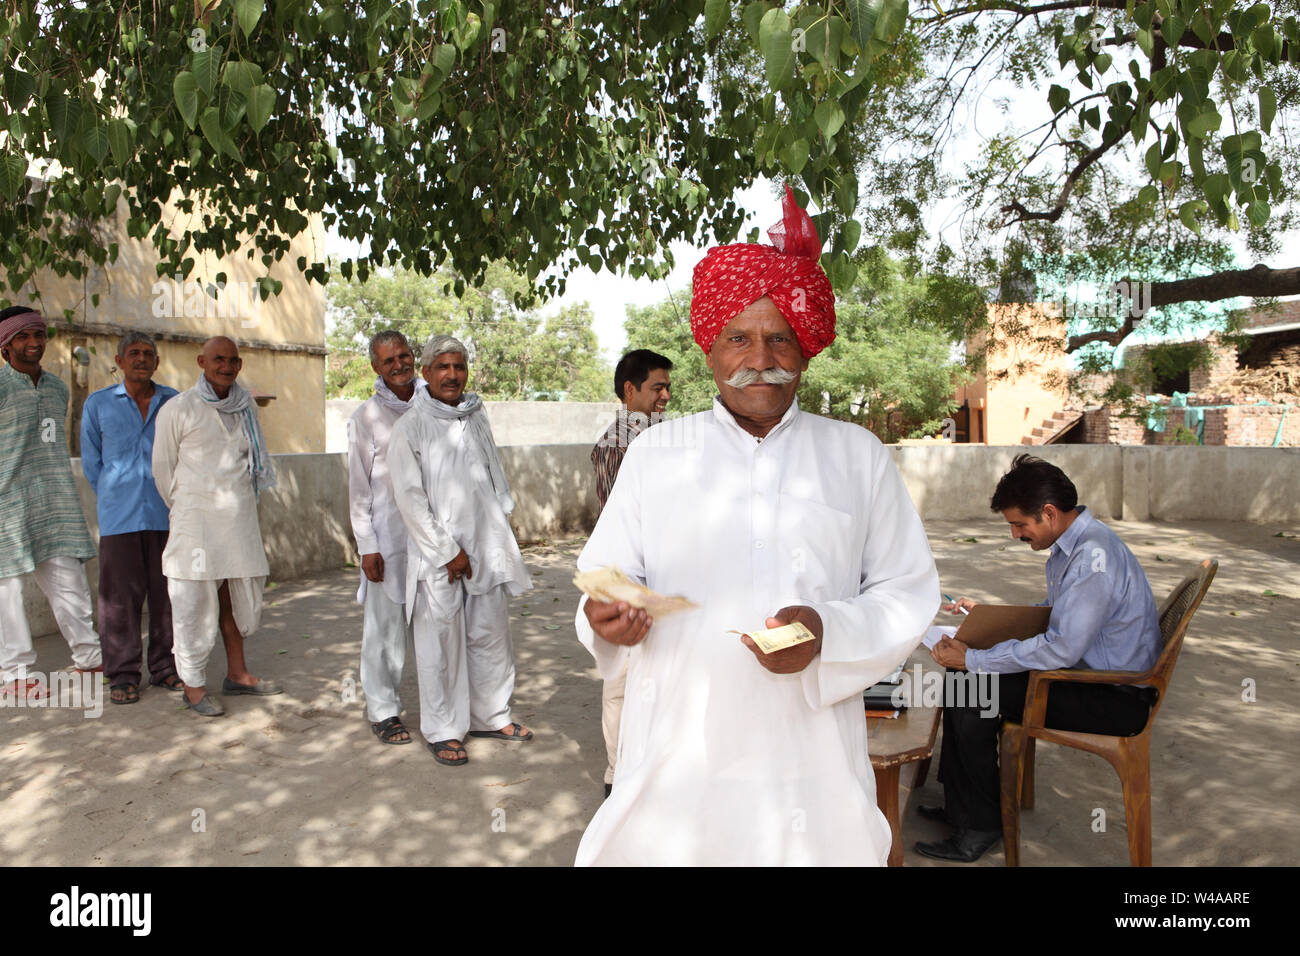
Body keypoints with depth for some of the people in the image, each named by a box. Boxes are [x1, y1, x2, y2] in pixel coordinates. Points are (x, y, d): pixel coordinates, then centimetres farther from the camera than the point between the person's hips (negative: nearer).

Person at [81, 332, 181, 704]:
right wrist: (116, 503, 13)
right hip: (119, 517, -1)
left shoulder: (174, 402, 5)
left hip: (167, 514, 1)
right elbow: (91, 463, 12)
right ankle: (122, 675, 11)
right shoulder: (98, 404, 5)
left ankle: (165, 667, 17)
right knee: (120, 595, 0)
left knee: (167, 593, 5)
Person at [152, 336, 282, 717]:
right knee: (196, 601, -1)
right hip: (197, 519, -5)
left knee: (240, 592, 11)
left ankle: (237, 673, 24)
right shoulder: (178, 409, -5)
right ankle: (194, 685, 10)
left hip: (240, 517, 5)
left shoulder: (245, 406, 11)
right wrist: (185, 509, 11)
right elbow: (162, 467, 3)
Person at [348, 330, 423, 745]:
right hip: (388, 537, -3)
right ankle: (383, 710, 17)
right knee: (385, 625, 3)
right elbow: (359, 488, -1)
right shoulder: (367, 416, -1)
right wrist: (367, 546, -7)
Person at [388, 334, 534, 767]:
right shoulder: (410, 427, -6)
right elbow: (410, 498, -9)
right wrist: (446, 552, -12)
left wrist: (503, 532, 12)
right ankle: (442, 730, 17)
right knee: (441, 643, 2)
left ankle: (491, 715, 28)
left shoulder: (477, 418, 10)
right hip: (436, 553, -5)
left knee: (491, 634, 12)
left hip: (485, 545, 5)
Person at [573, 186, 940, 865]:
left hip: (810, 749, 1)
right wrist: (609, 618, -17)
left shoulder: (858, 455, 7)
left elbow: (908, 591, 4)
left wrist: (830, 634, -14)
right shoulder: (653, 453, 8)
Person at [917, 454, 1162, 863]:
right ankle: (959, 806, 13)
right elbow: (1052, 612, 23)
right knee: (961, 679, 2)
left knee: (971, 693, -17)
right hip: (1084, 671, 10)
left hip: (1115, 700, -10)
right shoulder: (1071, 545, 7)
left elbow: (1062, 648, -30)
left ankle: (981, 826, 0)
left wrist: (972, 659, -25)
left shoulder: (1094, 556, -25)